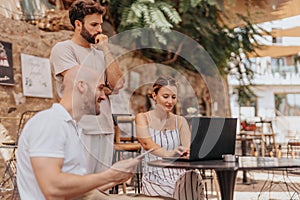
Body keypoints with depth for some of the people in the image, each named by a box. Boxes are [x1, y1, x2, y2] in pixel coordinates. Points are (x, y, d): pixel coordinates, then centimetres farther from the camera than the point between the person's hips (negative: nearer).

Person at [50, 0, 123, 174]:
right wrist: (105, 88, 3)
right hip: (81, 129, -6)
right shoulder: (63, 49, -1)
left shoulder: (100, 52, 17)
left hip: (105, 128, 7)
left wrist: (106, 51, 1)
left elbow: (118, 83, 4)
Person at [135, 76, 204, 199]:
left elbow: (187, 147, -5)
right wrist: (168, 154, -38)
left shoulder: (180, 121, 11)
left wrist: (189, 152, -31)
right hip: (154, 179, -3)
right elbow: (147, 144, -18)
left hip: (178, 175, 3)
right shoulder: (143, 118, 2)